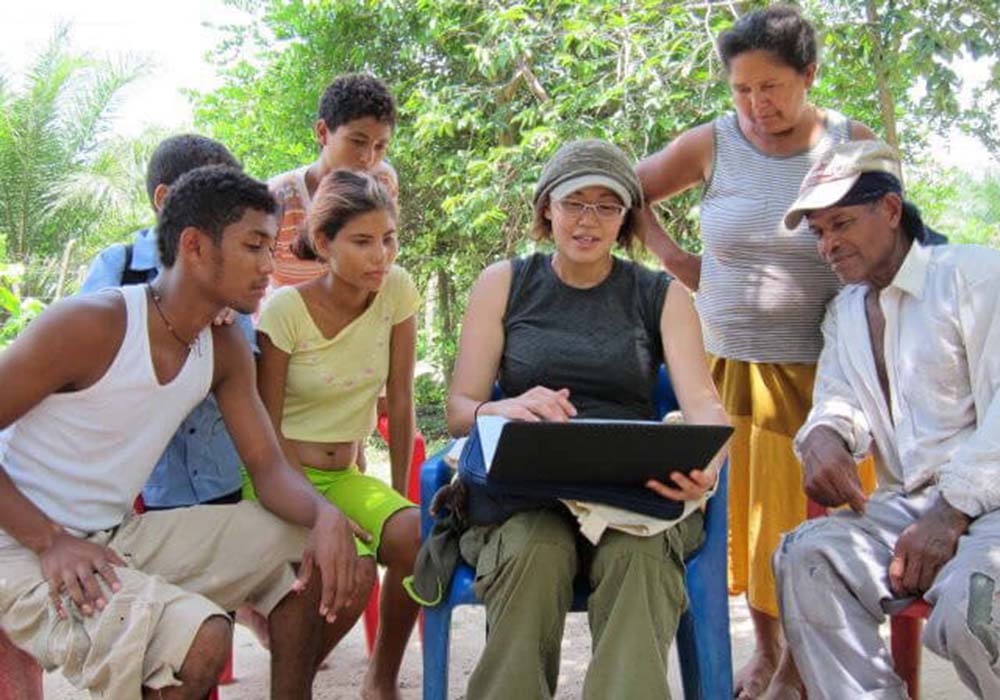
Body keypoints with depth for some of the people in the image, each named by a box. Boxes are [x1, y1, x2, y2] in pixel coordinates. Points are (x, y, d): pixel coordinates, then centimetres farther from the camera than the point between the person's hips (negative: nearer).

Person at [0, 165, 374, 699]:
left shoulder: (225, 351, 3)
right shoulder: (90, 325, -20)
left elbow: (268, 468, 2)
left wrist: (325, 516, -18)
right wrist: (50, 539, -24)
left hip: (124, 536, 7)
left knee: (340, 569, 0)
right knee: (201, 637, -33)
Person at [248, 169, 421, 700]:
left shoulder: (396, 289, -5)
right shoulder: (285, 308, -16)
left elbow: (400, 403, -1)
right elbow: (266, 431, -13)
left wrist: (397, 500, -3)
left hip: (344, 475, 4)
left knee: (415, 536, -25)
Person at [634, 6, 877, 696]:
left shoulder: (853, 144, -2)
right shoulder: (713, 144, -1)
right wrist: (670, 256, 0)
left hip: (824, 371, -1)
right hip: (731, 364, 1)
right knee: (746, 510, 8)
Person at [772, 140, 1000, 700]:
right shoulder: (844, 311, 22)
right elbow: (840, 398, 10)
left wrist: (952, 512, -20)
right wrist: (823, 436, -16)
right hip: (910, 502, 6)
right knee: (805, 556, -22)